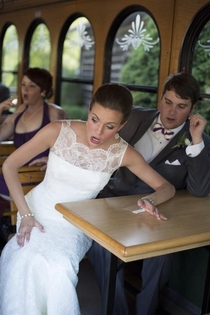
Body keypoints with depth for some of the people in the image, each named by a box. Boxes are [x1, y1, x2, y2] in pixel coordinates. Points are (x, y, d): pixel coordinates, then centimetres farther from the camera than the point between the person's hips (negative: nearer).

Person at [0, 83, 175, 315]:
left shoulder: (123, 154, -13)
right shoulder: (58, 131, -16)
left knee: (57, 267, -30)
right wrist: (25, 214, -15)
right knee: (29, 262, -28)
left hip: (75, 225, 0)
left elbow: (167, 187, -4)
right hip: (38, 215, 0)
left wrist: (150, 200, -27)